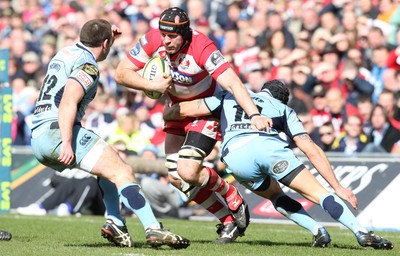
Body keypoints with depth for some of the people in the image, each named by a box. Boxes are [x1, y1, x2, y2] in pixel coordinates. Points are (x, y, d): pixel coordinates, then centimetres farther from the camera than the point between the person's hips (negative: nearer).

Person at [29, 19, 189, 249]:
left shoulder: (66, 53, 21)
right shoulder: (88, 66, -7)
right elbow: (68, 102, -22)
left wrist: (108, 37, 33)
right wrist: (67, 143, -26)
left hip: (38, 137, 10)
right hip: (57, 132, -10)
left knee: (110, 167, 25)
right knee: (121, 172, -13)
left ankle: (115, 223, 9)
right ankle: (154, 229, -26)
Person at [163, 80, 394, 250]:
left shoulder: (229, 96, 37)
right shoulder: (284, 109, 33)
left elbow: (183, 110, 29)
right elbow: (312, 150, 25)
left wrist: (167, 114, 50)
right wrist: (338, 187, 26)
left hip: (234, 155, 1)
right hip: (269, 146, -1)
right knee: (318, 193, 4)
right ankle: (362, 233, -15)